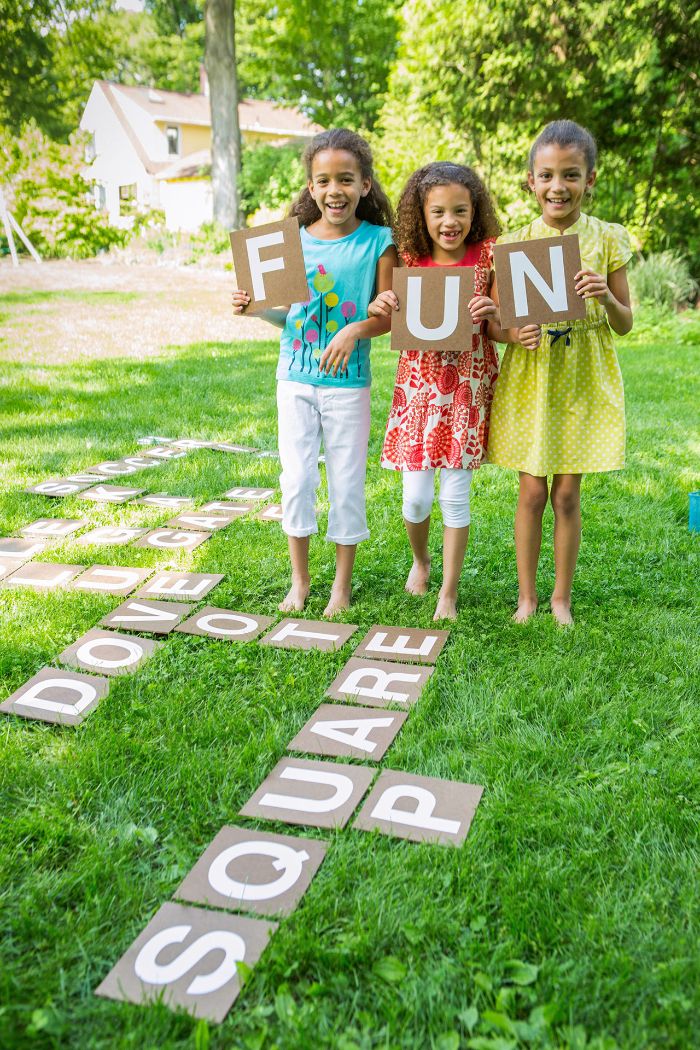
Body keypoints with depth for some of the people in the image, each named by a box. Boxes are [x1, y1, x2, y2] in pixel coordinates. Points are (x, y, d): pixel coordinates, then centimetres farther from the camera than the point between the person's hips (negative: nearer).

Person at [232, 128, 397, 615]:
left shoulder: (378, 242, -5)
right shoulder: (294, 240, 2)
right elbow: (286, 313, 8)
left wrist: (356, 329, -22)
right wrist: (255, 307, -11)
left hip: (348, 380, -2)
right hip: (295, 377, 2)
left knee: (347, 480, 6)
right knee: (296, 477, 5)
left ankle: (342, 582, 24)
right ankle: (300, 579, 23)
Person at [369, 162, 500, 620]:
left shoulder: (487, 258, -4)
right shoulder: (410, 259, -1)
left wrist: (493, 315, -24)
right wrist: (381, 308, -15)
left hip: (468, 385, -1)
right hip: (419, 382, 1)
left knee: (456, 493, 3)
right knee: (416, 497, 1)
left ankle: (449, 591, 19)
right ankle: (420, 558, 35)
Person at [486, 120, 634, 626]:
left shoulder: (607, 239, -1)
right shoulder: (514, 243, 0)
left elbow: (625, 324, 2)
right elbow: (492, 321, 2)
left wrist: (606, 299, -18)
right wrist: (514, 333, -19)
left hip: (584, 383, 0)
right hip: (529, 380, 0)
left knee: (568, 494, 6)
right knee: (532, 492, 5)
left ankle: (562, 598, 23)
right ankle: (527, 595, 22)